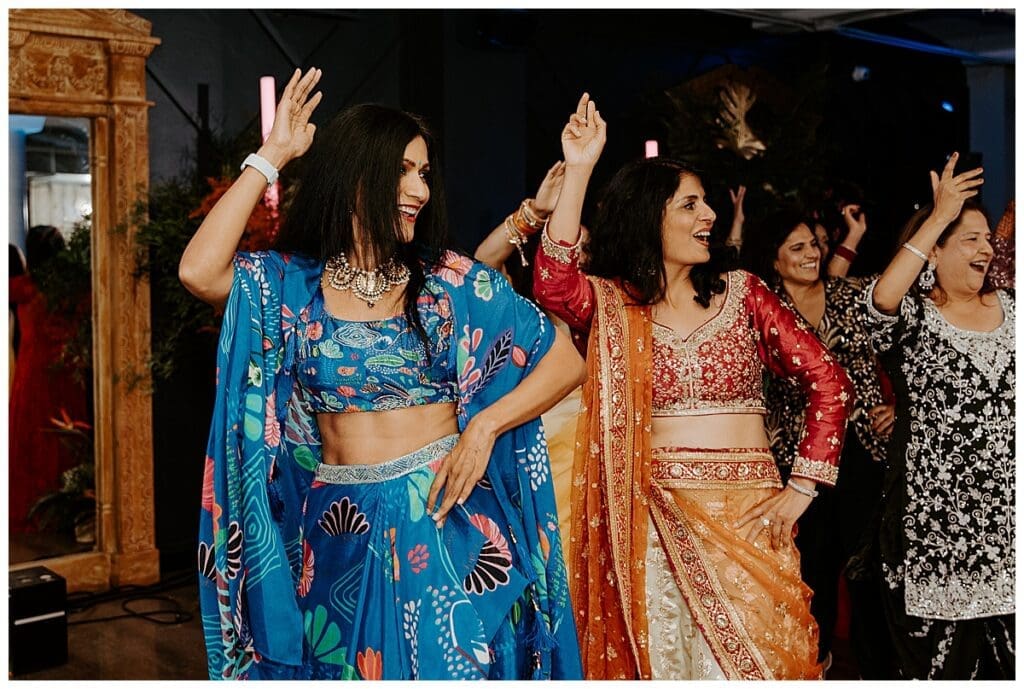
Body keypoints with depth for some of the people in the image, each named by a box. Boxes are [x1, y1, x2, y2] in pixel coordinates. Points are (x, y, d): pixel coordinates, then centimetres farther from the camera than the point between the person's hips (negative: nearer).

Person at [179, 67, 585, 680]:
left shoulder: (451, 280, -1)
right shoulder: (290, 282, 1)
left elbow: (565, 362, 2)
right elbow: (198, 271, -19)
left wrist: (484, 425, -12)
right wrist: (271, 157, -11)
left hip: (445, 522, 0)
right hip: (340, 537, 1)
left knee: (452, 665, 7)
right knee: (345, 666, 11)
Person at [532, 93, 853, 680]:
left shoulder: (740, 293, 5)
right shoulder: (610, 303, 2)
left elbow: (830, 382, 4)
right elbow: (553, 283, -21)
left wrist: (802, 487, -3)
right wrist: (578, 171, -23)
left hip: (747, 513, 1)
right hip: (651, 517, -1)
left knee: (756, 654, 4)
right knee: (657, 656, 7)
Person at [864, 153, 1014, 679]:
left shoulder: (1009, 308, 12)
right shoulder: (912, 318, -3)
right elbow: (880, 299, -26)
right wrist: (939, 215, -23)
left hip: (1006, 517, 4)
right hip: (934, 517, -4)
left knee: (1008, 657, 8)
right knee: (939, 659, 4)